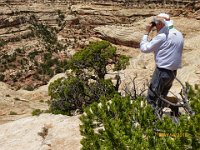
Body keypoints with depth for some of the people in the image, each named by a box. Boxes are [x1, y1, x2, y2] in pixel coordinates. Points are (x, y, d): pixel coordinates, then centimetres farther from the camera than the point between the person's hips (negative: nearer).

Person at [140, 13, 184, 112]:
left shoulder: (162, 36, -16)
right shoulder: (179, 34, 8)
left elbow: (144, 48, -11)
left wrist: (146, 33, -2)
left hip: (162, 71, -8)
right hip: (173, 72, 8)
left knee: (152, 100, 1)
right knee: (162, 98, 20)